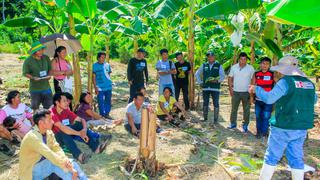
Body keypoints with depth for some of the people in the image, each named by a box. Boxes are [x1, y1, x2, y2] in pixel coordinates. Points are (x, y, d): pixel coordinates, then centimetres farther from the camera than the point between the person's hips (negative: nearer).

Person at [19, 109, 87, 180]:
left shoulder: (49, 133, -2)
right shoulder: (32, 137, -27)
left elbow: (57, 149, -5)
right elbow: (49, 155, -33)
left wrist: (65, 160, -27)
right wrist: (70, 169, -35)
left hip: (44, 164, 7)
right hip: (30, 172, -7)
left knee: (71, 162, -9)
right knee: (55, 164, -29)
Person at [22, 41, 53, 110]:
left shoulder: (46, 58, 4)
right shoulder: (28, 61, -8)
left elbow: (50, 69, 14)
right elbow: (25, 73, -3)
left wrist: (49, 75, -6)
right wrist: (33, 77, -20)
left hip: (46, 87, 3)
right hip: (35, 88, -3)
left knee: (49, 106, 7)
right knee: (35, 107, 7)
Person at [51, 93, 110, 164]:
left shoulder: (66, 111, -1)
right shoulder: (52, 113, -21)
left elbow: (82, 120, -5)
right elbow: (62, 128, -34)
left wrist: (84, 130, -26)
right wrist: (79, 133, -36)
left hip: (67, 137, 6)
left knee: (79, 124, -14)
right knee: (64, 132, -36)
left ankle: (95, 147, -28)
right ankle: (78, 155, -54)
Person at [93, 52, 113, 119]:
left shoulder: (107, 65, 6)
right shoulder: (95, 65, -2)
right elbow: (94, 77, -3)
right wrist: (95, 87, -8)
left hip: (108, 86, 3)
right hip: (100, 87, -3)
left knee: (108, 101, 10)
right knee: (101, 101, 1)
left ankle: (107, 113, 22)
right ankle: (102, 114, 13)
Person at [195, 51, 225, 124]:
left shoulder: (219, 66, 4)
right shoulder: (204, 65, 10)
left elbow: (222, 76, -1)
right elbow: (197, 74, 18)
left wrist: (217, 80, -19)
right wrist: (200, 82, 8)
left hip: (215, 88, -2)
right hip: (205, 88, 2)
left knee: (216, 104, 0)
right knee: (205, 103, 9)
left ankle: (215, 119, 8)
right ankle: (205, 117, 21)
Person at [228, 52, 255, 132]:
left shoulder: (250, 68, -5)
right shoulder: (234, 67, 0)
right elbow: (230, 78, 5)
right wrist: (230, 88, -2)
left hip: (246, 92, -1)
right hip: (235, 92, 2)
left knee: (246, 110, 8)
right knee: (234, 108, 11)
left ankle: (245, 125, 20)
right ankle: (233, 123, 24)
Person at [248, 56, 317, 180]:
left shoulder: (286, 81, -15)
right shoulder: (309, 83, 7)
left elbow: (269, 98, -20)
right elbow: (313, 100, 23)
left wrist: (256, 89, -7)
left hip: (283, 127, -6)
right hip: (301, 128, 6)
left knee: (272, 157, 7)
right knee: (296, 158, 14)